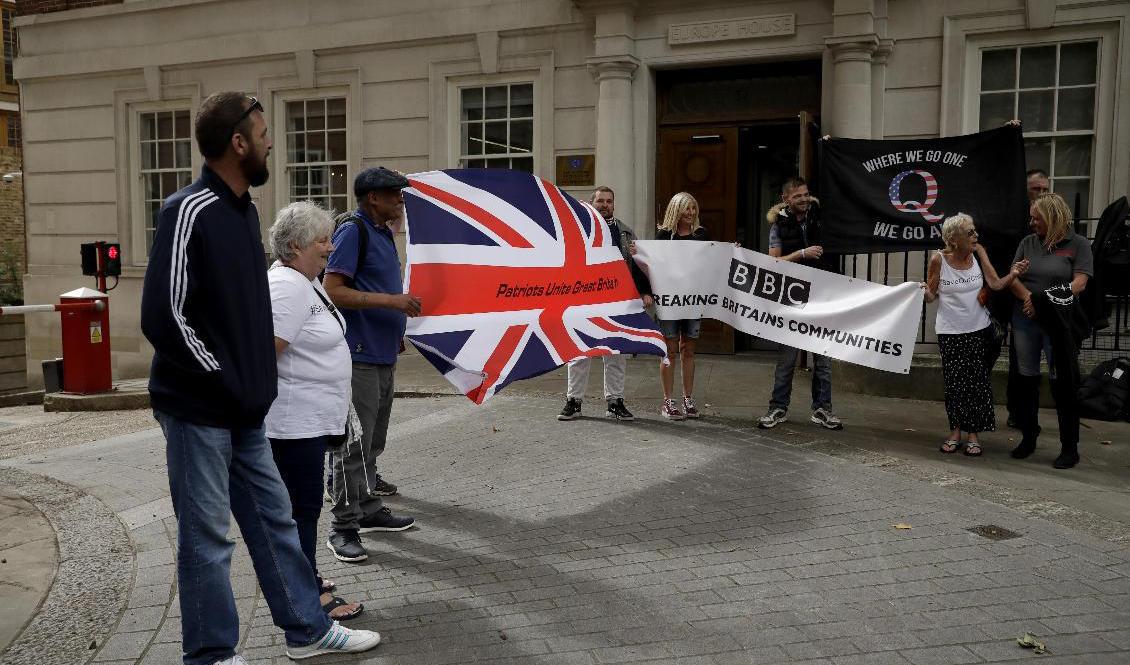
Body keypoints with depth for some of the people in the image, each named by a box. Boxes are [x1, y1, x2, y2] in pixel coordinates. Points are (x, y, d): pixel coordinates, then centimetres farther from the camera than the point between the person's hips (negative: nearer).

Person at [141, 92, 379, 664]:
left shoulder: (244, 209, 10)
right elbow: (164, 319, -20)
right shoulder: (188, 212, -17)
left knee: (273, 519, 15)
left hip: (242, 407, 8)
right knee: (206, 537, 4)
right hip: (197, 408, -8)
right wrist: (228, 384, -15)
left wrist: (256, 382, 11)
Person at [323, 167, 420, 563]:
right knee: (354, 440, -6)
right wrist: (391, 301, -22)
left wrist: (398, 326, 20)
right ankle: (344, 527, 0)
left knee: (373, 439, 16)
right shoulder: (352, 231, -12)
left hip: (383, 353, 10)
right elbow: (332, 290, -19)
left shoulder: (382, 232, 16)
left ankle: (369, 510, 26)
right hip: (359, 354, -10)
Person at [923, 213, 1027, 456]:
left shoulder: (978, 252, -3)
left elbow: (996, 284, -6)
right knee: (954, 382, 4)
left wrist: (1013, 274, -24)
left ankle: (973, 433, 13)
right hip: (950, 331, -1)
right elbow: (931, 295, -1)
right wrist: (925, 291, -23)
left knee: (977, 382, 2)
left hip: (979, 328, 2)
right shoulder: (939, 259, -9)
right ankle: (955, 431, 19)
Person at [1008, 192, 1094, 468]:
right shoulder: (1028, 242, 10)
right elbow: (1012, 278, 5)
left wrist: (1049, 301, -21)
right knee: (1026, 380, 9)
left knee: (1062, 383, -2)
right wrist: (1028, 297, -14)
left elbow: (1079, 283, -11)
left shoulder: (1078, 244, -2)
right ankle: (1028, 437, 23)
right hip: (1025, 319, 4)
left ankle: (1070, 447, 7)